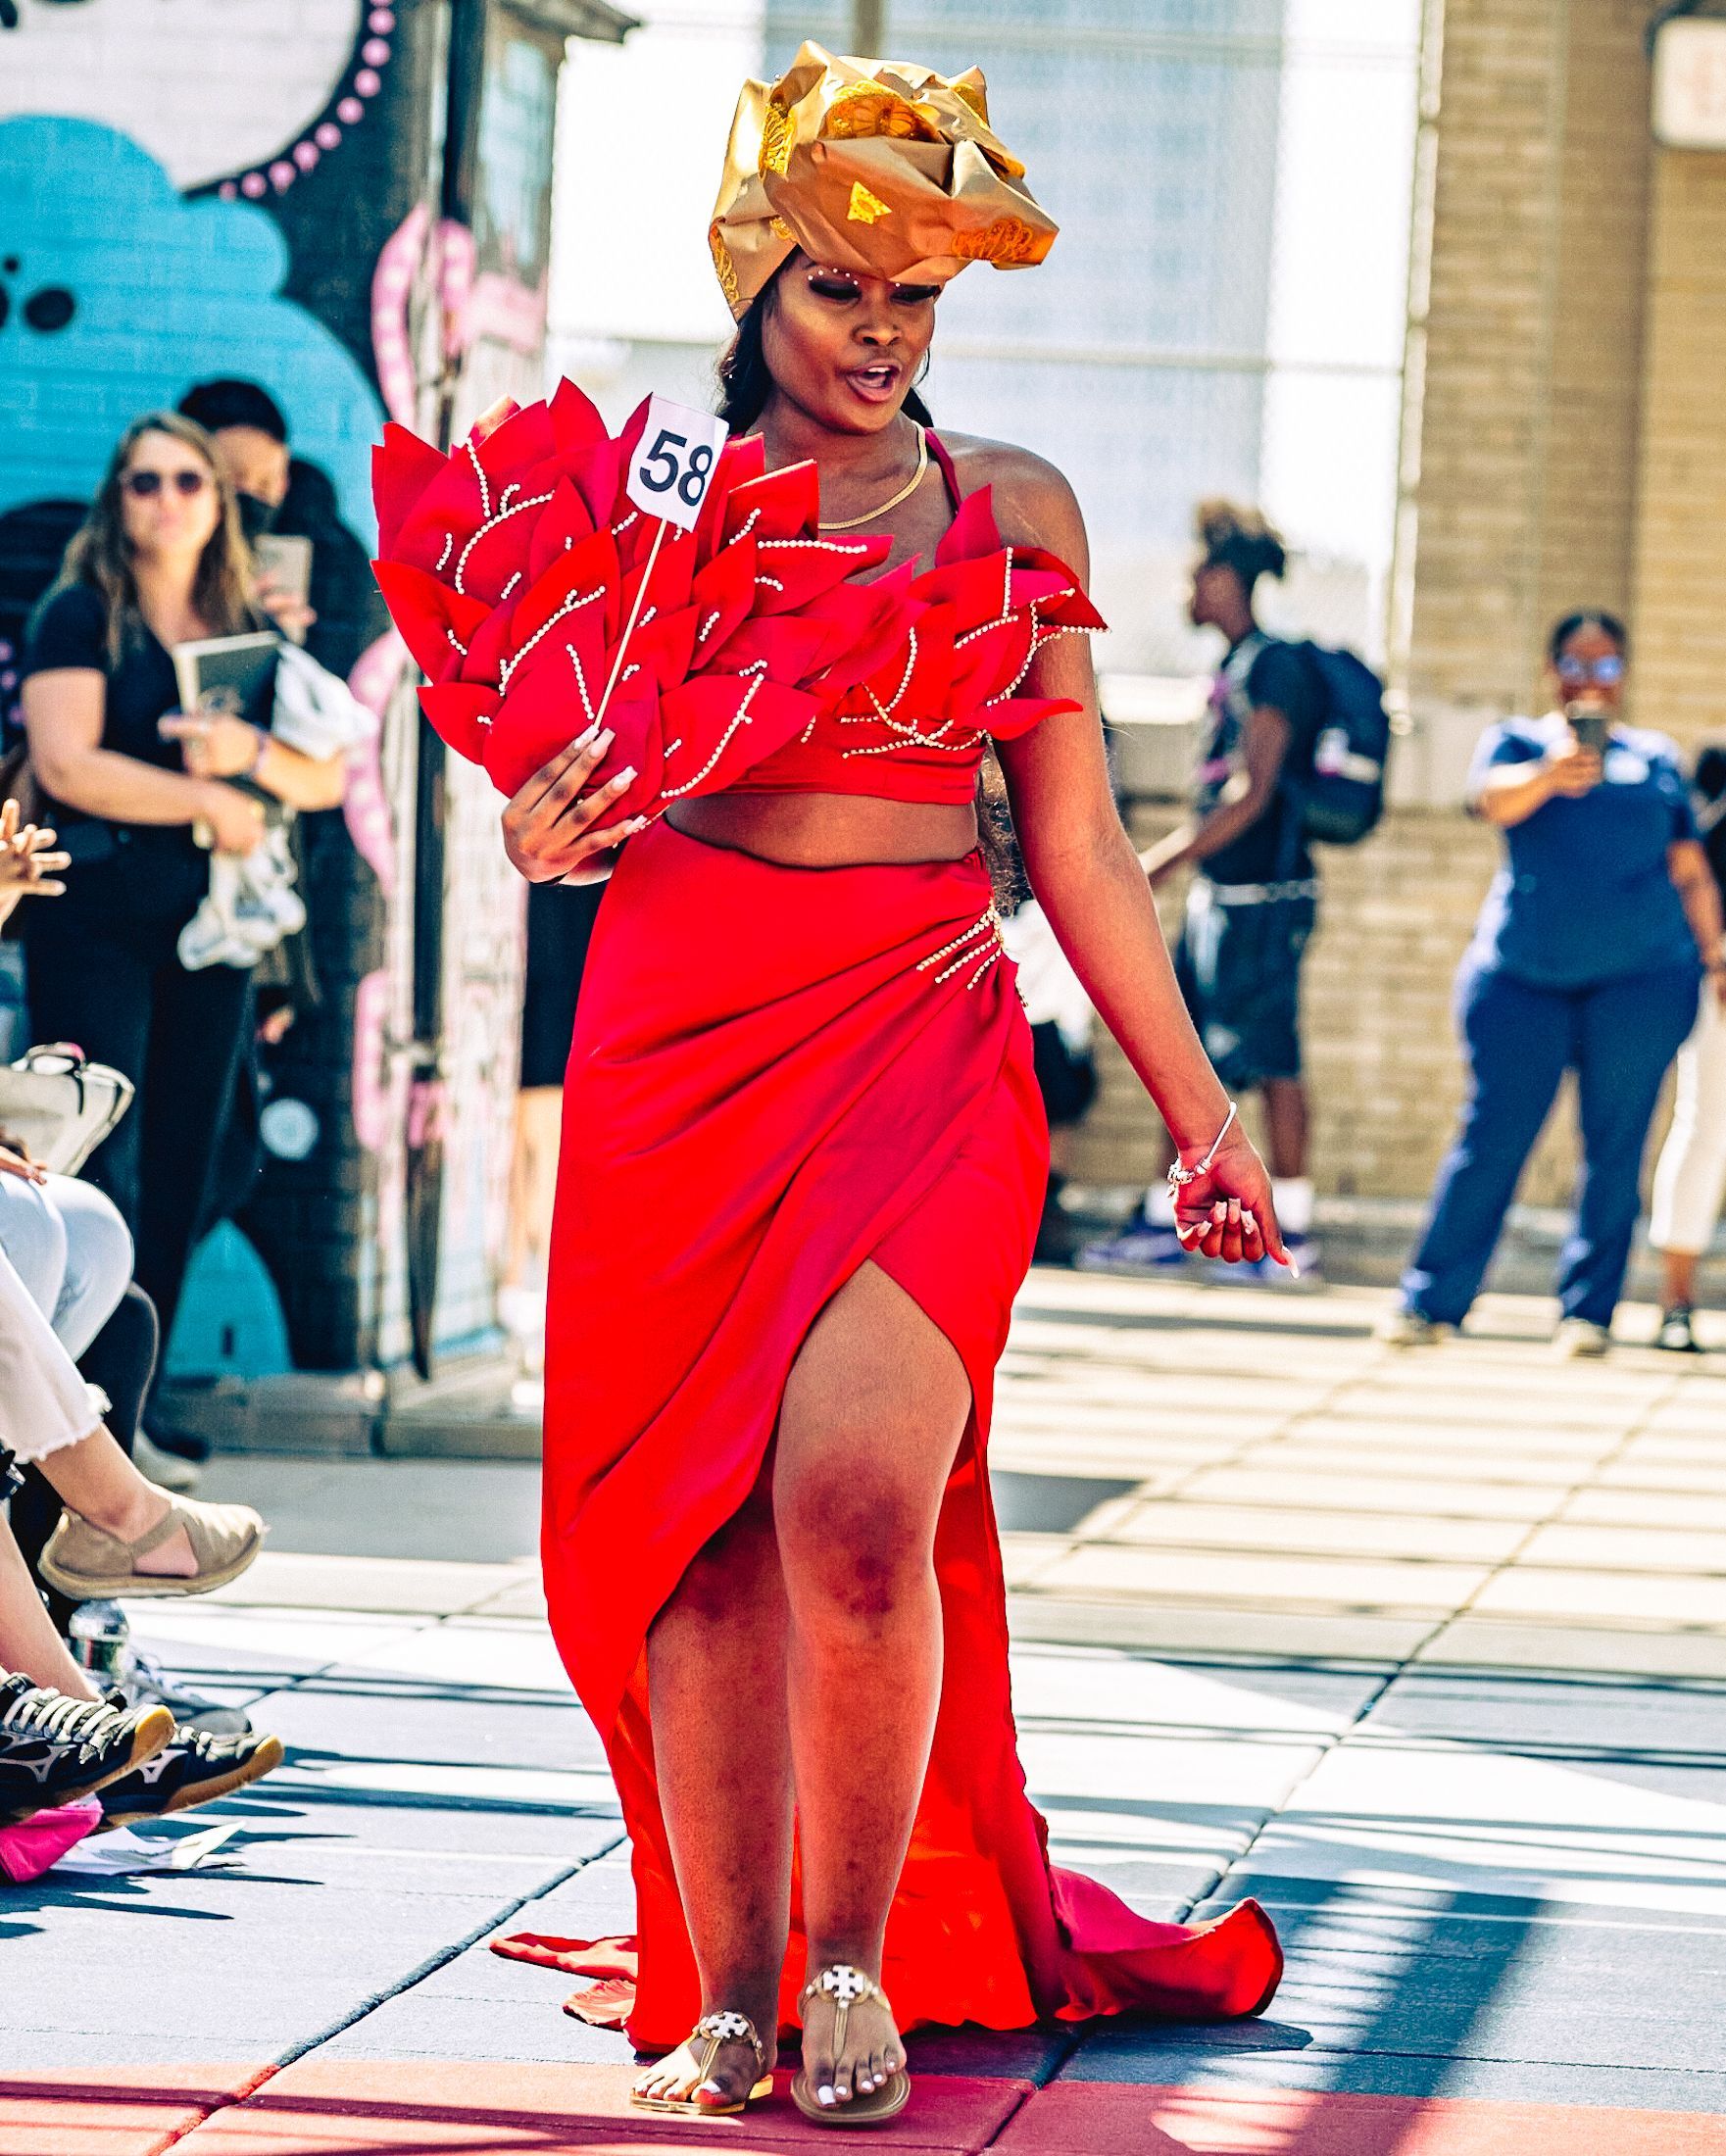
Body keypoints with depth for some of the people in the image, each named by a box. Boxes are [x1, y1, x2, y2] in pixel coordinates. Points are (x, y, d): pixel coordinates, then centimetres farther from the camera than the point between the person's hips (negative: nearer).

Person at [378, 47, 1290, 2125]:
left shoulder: (1012, 510, 10)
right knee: (702, 1530, -4)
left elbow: (1079, 846, 12)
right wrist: (552, 828, -11)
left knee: (855, 1494, -20)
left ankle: (861, 1959, -3)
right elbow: (549, 801, 14)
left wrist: (1201, 1116, 9)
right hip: (683, 1026, 1)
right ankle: (726, 1996, 6)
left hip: (925, 1034, -1)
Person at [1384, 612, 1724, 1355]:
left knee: (1615, 1147, -1)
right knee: (1493, 1134, -5)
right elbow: (1493, 798, -14)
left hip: (1640, 978, 2)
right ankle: (1431, 1301, 2)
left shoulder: (1656, 758, 16)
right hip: (1523, 974, -1)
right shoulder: (1516, 741, 9)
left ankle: (1587, 1311, 5)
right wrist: (1552, 774, -35)